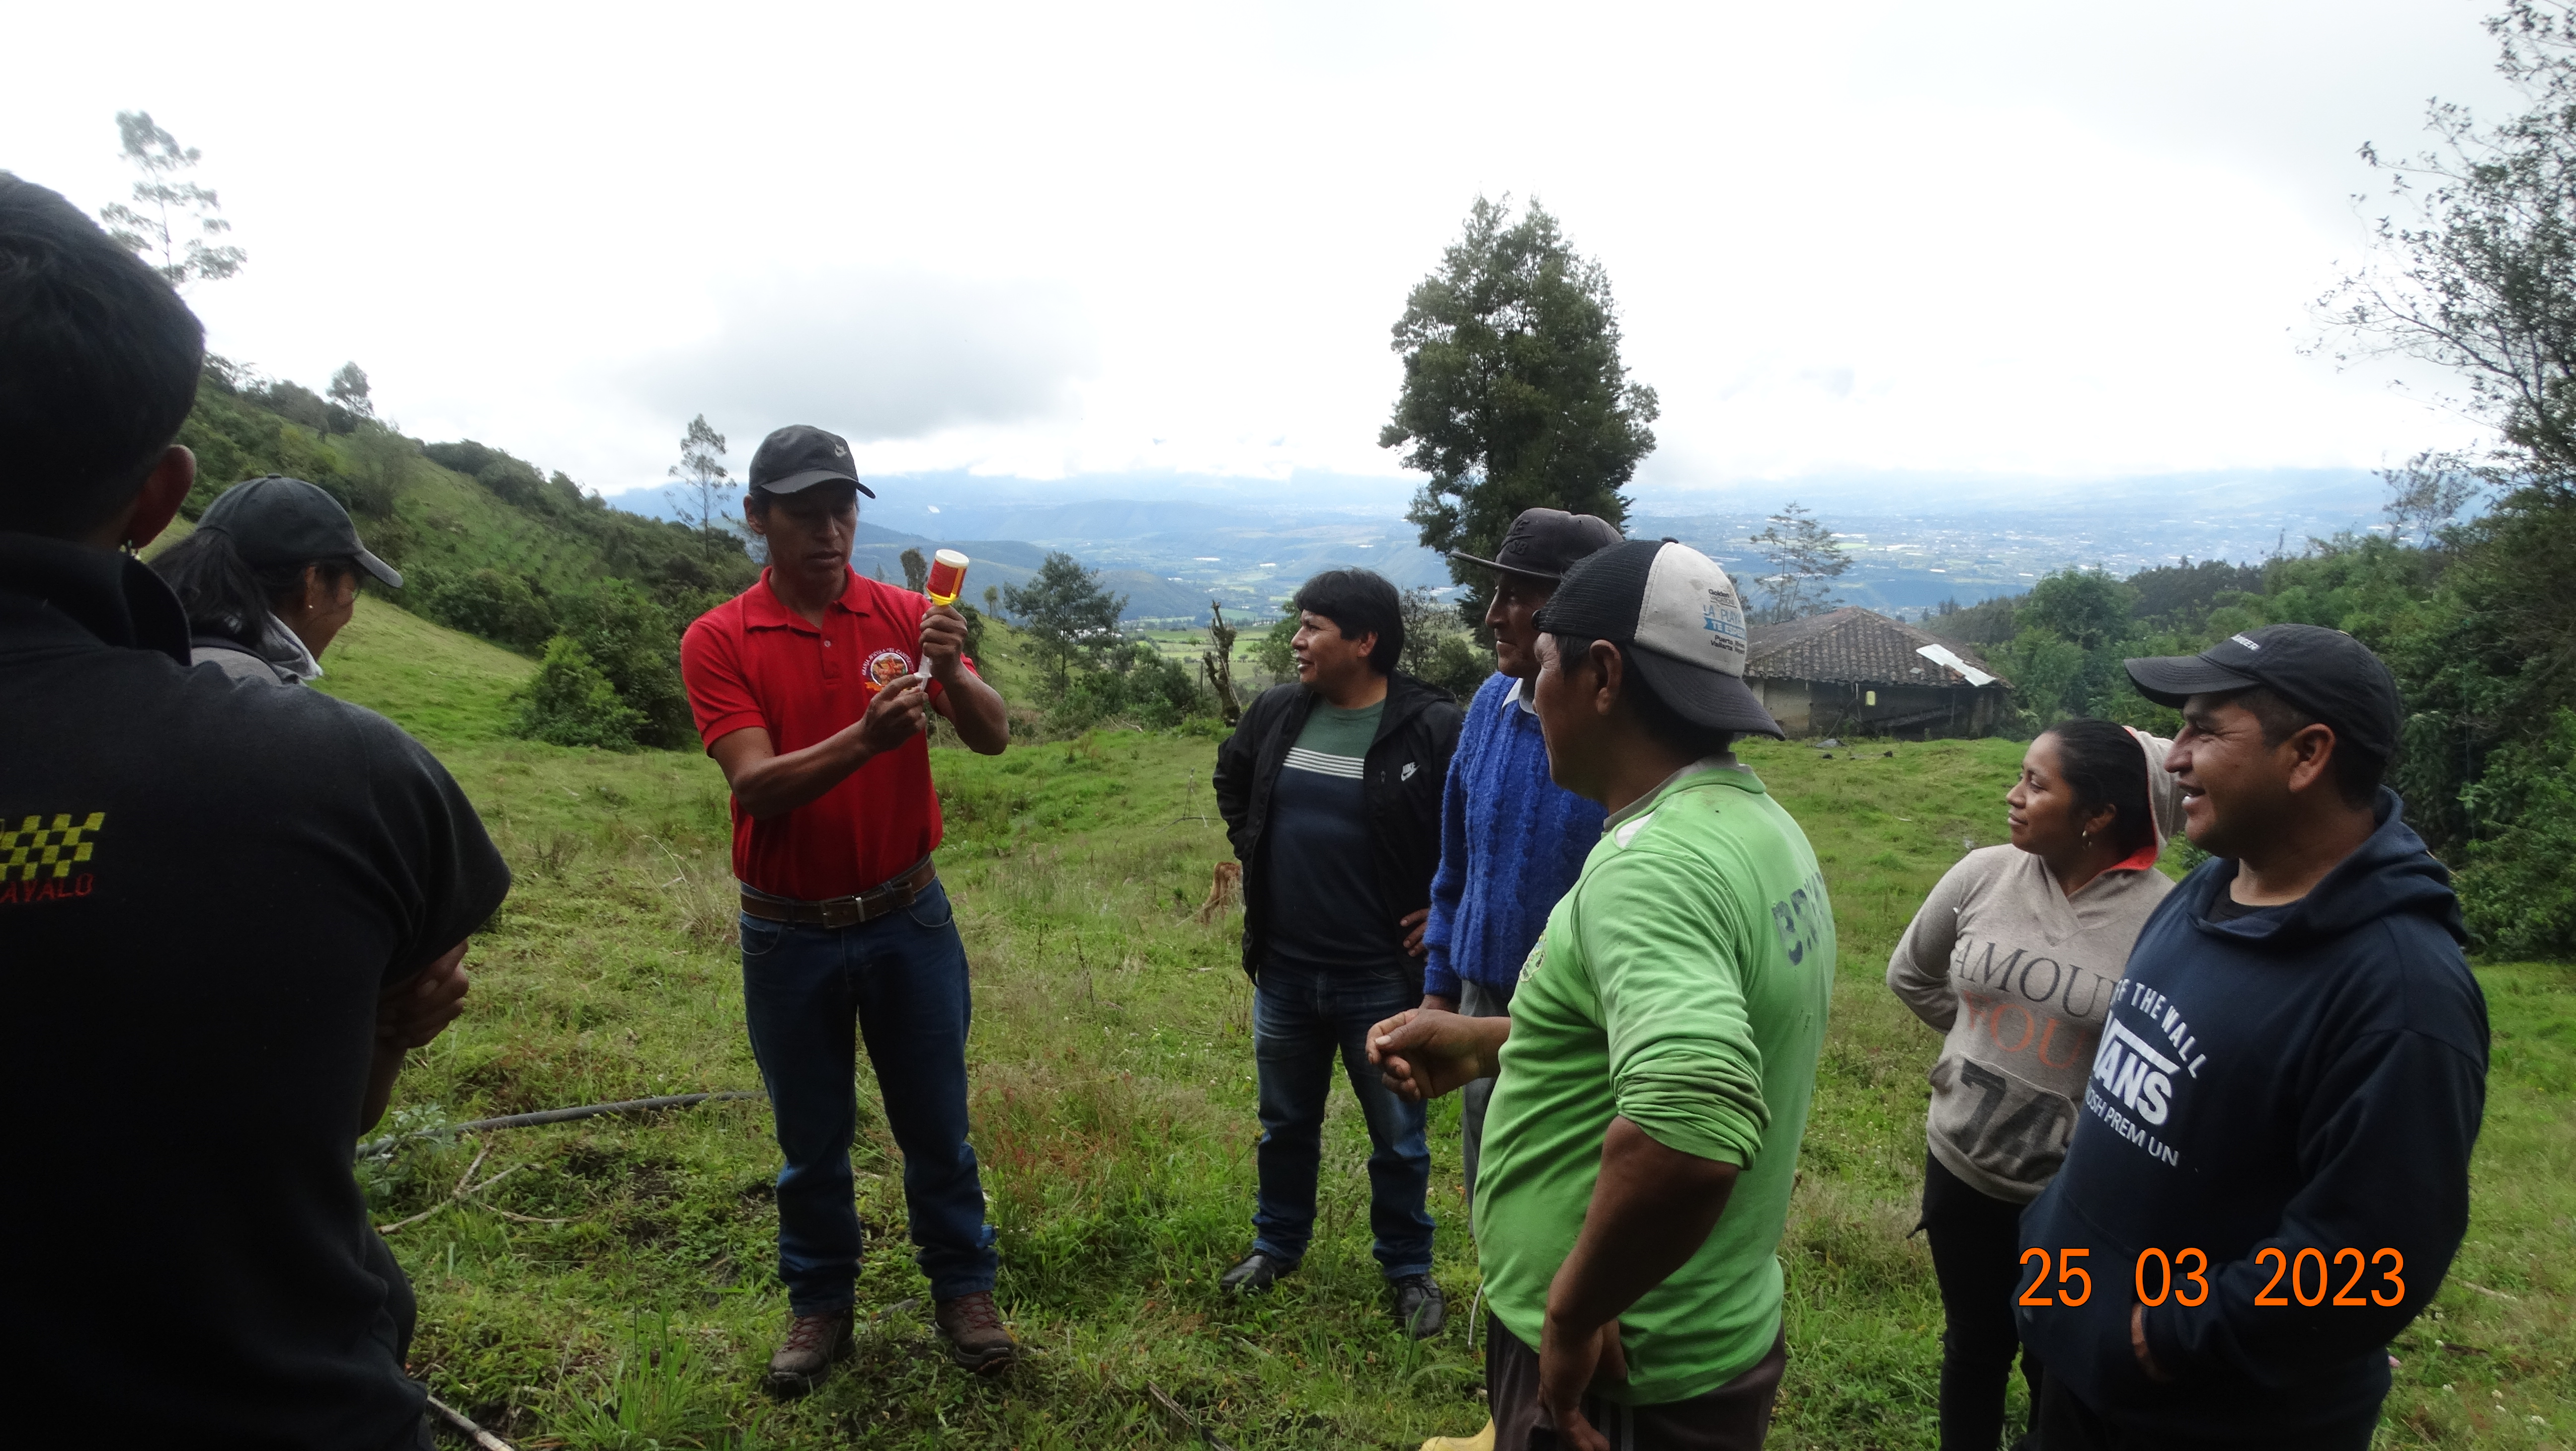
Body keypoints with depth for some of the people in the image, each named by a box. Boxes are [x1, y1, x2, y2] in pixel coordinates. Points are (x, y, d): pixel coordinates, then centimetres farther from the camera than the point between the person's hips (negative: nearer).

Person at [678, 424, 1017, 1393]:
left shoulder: (904, 615, -3)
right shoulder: (718, 642, -8)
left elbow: (994, 737, -11)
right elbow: (756, 785, -19)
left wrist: (951, 671, -32)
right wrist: (865, 739, -36)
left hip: (908, 919, 1)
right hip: (789, 936, -1)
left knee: (935, 1122, 13)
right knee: (811, 1138, 16)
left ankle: (964, 1291, 30)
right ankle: (820, 1303, 35)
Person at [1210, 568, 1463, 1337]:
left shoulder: (1432, 728, -17)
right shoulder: (1276, 712, -2)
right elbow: (1231, 777, 19)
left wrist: (1445, 906, -10)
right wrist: (1252, 851, 11)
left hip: (1382, 979, -4)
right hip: (1283, 971, 5)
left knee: (1397, 1139, 13)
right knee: (1285, 1123, 22)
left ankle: (1408, 1269, 34)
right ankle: (1277, 1244, 44)